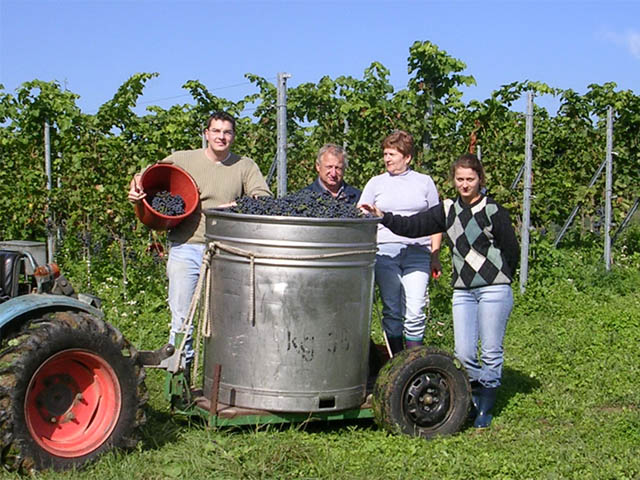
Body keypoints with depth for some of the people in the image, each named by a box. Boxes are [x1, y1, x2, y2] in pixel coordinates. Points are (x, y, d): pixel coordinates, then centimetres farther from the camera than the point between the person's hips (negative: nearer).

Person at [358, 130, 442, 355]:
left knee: (415, 312, -9)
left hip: (418, 253, -1)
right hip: (385, 252, 1)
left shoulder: (424, 182, 12)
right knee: (392, 311, 2)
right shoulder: (376, 183, 13)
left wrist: (435, 257, 9)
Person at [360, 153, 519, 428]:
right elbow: (413, 226, 2)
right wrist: (383, 218, -10)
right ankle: (477, 395, 22)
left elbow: (511, 250, 1)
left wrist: (499, 282, 6)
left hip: (493, 290, -4)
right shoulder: (448, 211, 8)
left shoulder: (493, 211, -5)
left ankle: (485, 410, 15)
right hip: (462, 291, 4)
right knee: (464, 353, -1)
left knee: (490, 351, 1)